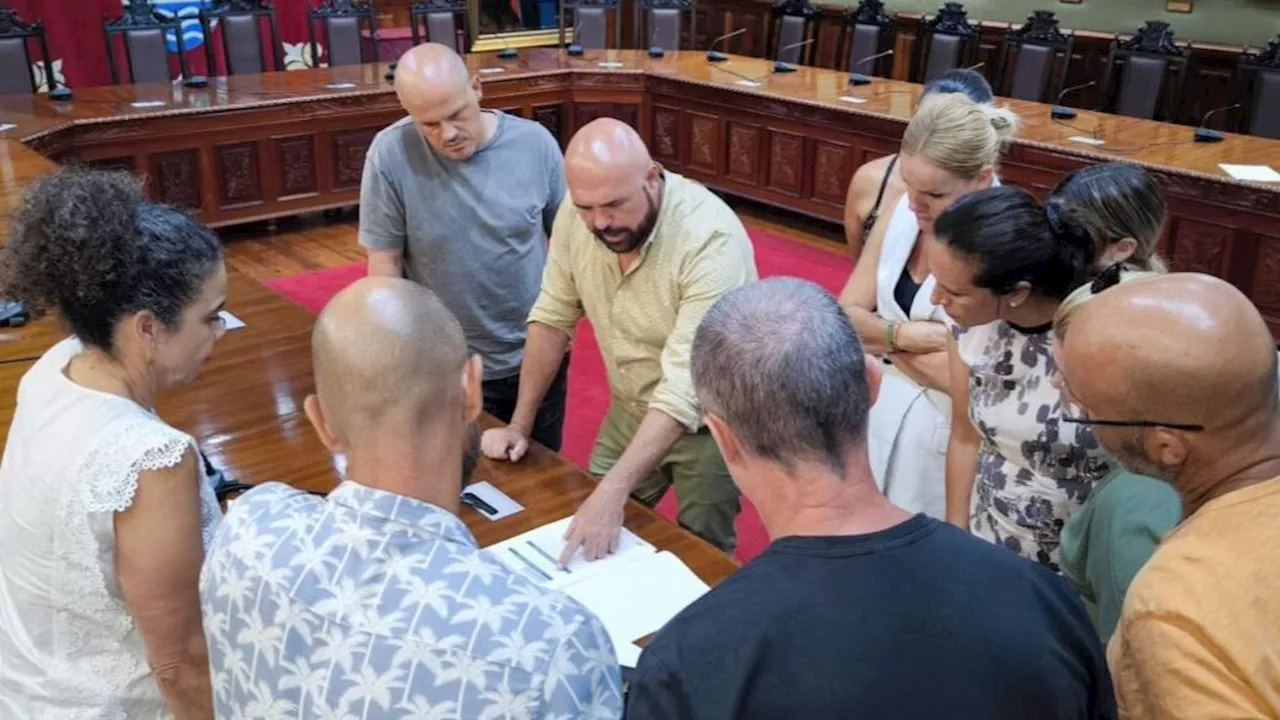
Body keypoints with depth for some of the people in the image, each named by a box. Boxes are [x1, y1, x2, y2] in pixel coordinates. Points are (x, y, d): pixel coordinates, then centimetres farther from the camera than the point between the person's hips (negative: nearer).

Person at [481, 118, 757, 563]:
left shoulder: (712, 239, -32)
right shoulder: (577, 213, -15)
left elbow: (686, 388, -36)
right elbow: (553, 318, -2)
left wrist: (613, 491, -41)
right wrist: (520, 424, -2)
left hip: (706, 419, -5)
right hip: (631, 409, 5)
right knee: (597, 544, 14)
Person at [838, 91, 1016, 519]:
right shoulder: (902, 211, -3)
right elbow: (845, 316, -1)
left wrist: (882, 338, -12)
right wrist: (904, 334, -19)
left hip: (944, 426, -5)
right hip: (876, 408, 6)